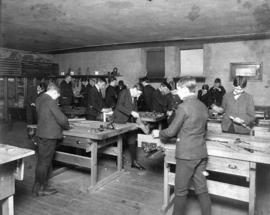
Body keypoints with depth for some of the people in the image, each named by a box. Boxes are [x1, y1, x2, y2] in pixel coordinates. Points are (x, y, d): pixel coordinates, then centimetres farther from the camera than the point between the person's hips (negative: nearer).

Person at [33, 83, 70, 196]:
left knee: (42, 160, 18)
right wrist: (67, 126, 2)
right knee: (45, 161, 2)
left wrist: (63, 124, 14)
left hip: (41, 134, 9)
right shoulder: (50, 101, -19)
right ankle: (40, 188, 14)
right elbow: (61, 118, -19)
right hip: (49, 135, -9)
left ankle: (38, 185, 30)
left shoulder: (39, 99, 10)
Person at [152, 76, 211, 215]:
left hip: (186, 154, -7)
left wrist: (158, 133, 7)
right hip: (201, 153, 7)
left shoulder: (183, 107, -16)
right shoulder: (203, 106, 6)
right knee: (201, 189, 16)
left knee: (181, 191, 9)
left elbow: (171, 131, -12)